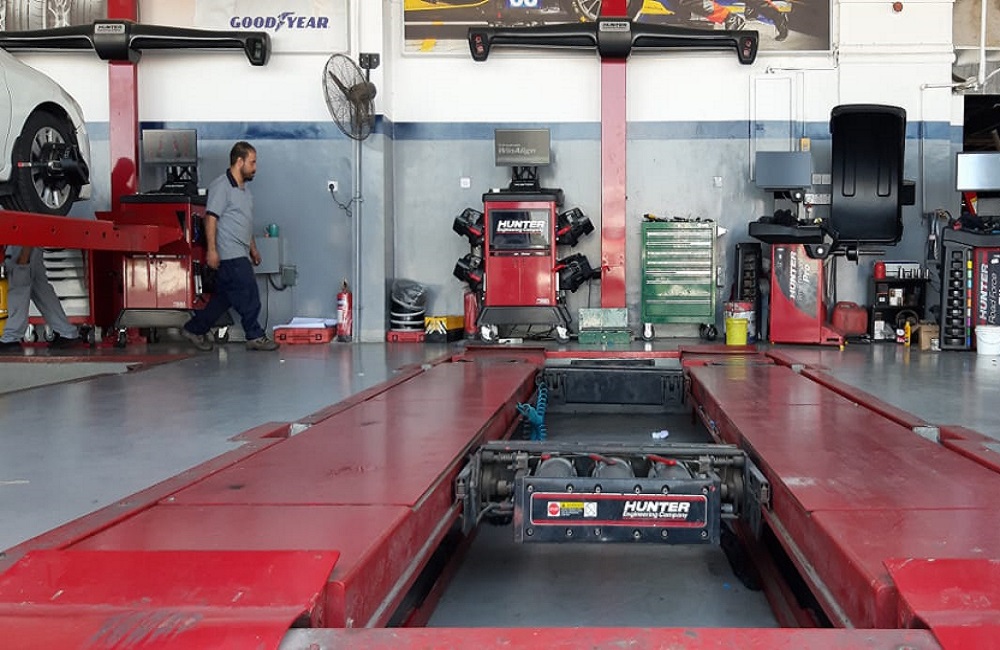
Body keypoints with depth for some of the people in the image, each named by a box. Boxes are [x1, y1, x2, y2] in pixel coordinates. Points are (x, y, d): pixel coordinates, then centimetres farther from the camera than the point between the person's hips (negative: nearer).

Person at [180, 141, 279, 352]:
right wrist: (211, 249, -21)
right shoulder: (221, 186, -10)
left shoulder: (244, 190, 19)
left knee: (223, 297, 11)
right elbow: (211, 218, -15)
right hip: (229, 254, -9)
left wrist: (253, 248, 26)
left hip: (240, 255, 9)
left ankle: (195, 329, 21)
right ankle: (255, 336, 1)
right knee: (249, 297, -7)